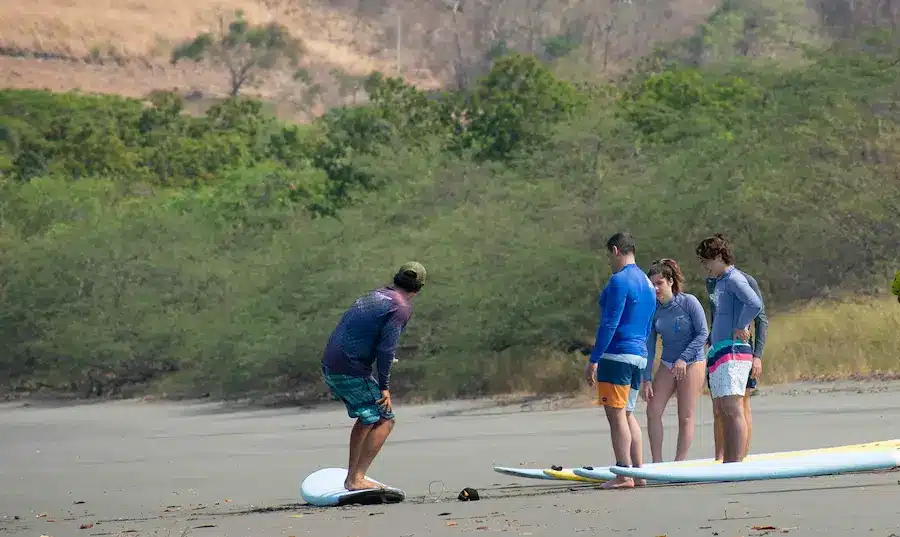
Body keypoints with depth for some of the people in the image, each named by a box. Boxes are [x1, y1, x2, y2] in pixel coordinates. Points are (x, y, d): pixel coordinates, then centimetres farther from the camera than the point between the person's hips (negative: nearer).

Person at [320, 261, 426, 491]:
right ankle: (357, 478, -9)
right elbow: (386, 348, -15)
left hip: (328, 367, 9)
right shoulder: (402, 308, -7)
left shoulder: (374, 295, 18)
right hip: (351, 371, -9)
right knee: (385, 419, -1)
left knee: (368, 417, 22)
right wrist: (384, 387, -9)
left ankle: (352, 476, 22)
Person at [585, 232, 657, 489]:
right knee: (627, 413, 14)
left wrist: (594, 359, -15)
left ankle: (624, 475, -11)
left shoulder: (619, 281, -11)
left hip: (617, 355, -9)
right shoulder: (647, 284, 18)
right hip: (639, 356, 9)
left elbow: (609, 324, -16)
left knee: (616, 414, -7)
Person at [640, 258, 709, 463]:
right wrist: (646, 379, -3)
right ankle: (657, 463, 0)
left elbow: (703, 334, -12)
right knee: (653, 411, -5)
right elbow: (649, 346, 1)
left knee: (685, 416, -5)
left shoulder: (688, 302, -12)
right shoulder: (653, 309, -1)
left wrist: (684, 358, -21)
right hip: (667, 364, 5)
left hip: (692, 362, -5)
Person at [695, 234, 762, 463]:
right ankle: (726, 463, 13)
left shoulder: (734, 279, -9)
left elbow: (755, 304, -26)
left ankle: (736, 463, -18)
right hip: (718, 351, 10)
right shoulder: (719, 282, 20)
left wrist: (740, 327, -15)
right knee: (721, 412, 10)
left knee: (732, 409, -14)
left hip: (733, 352, -10)